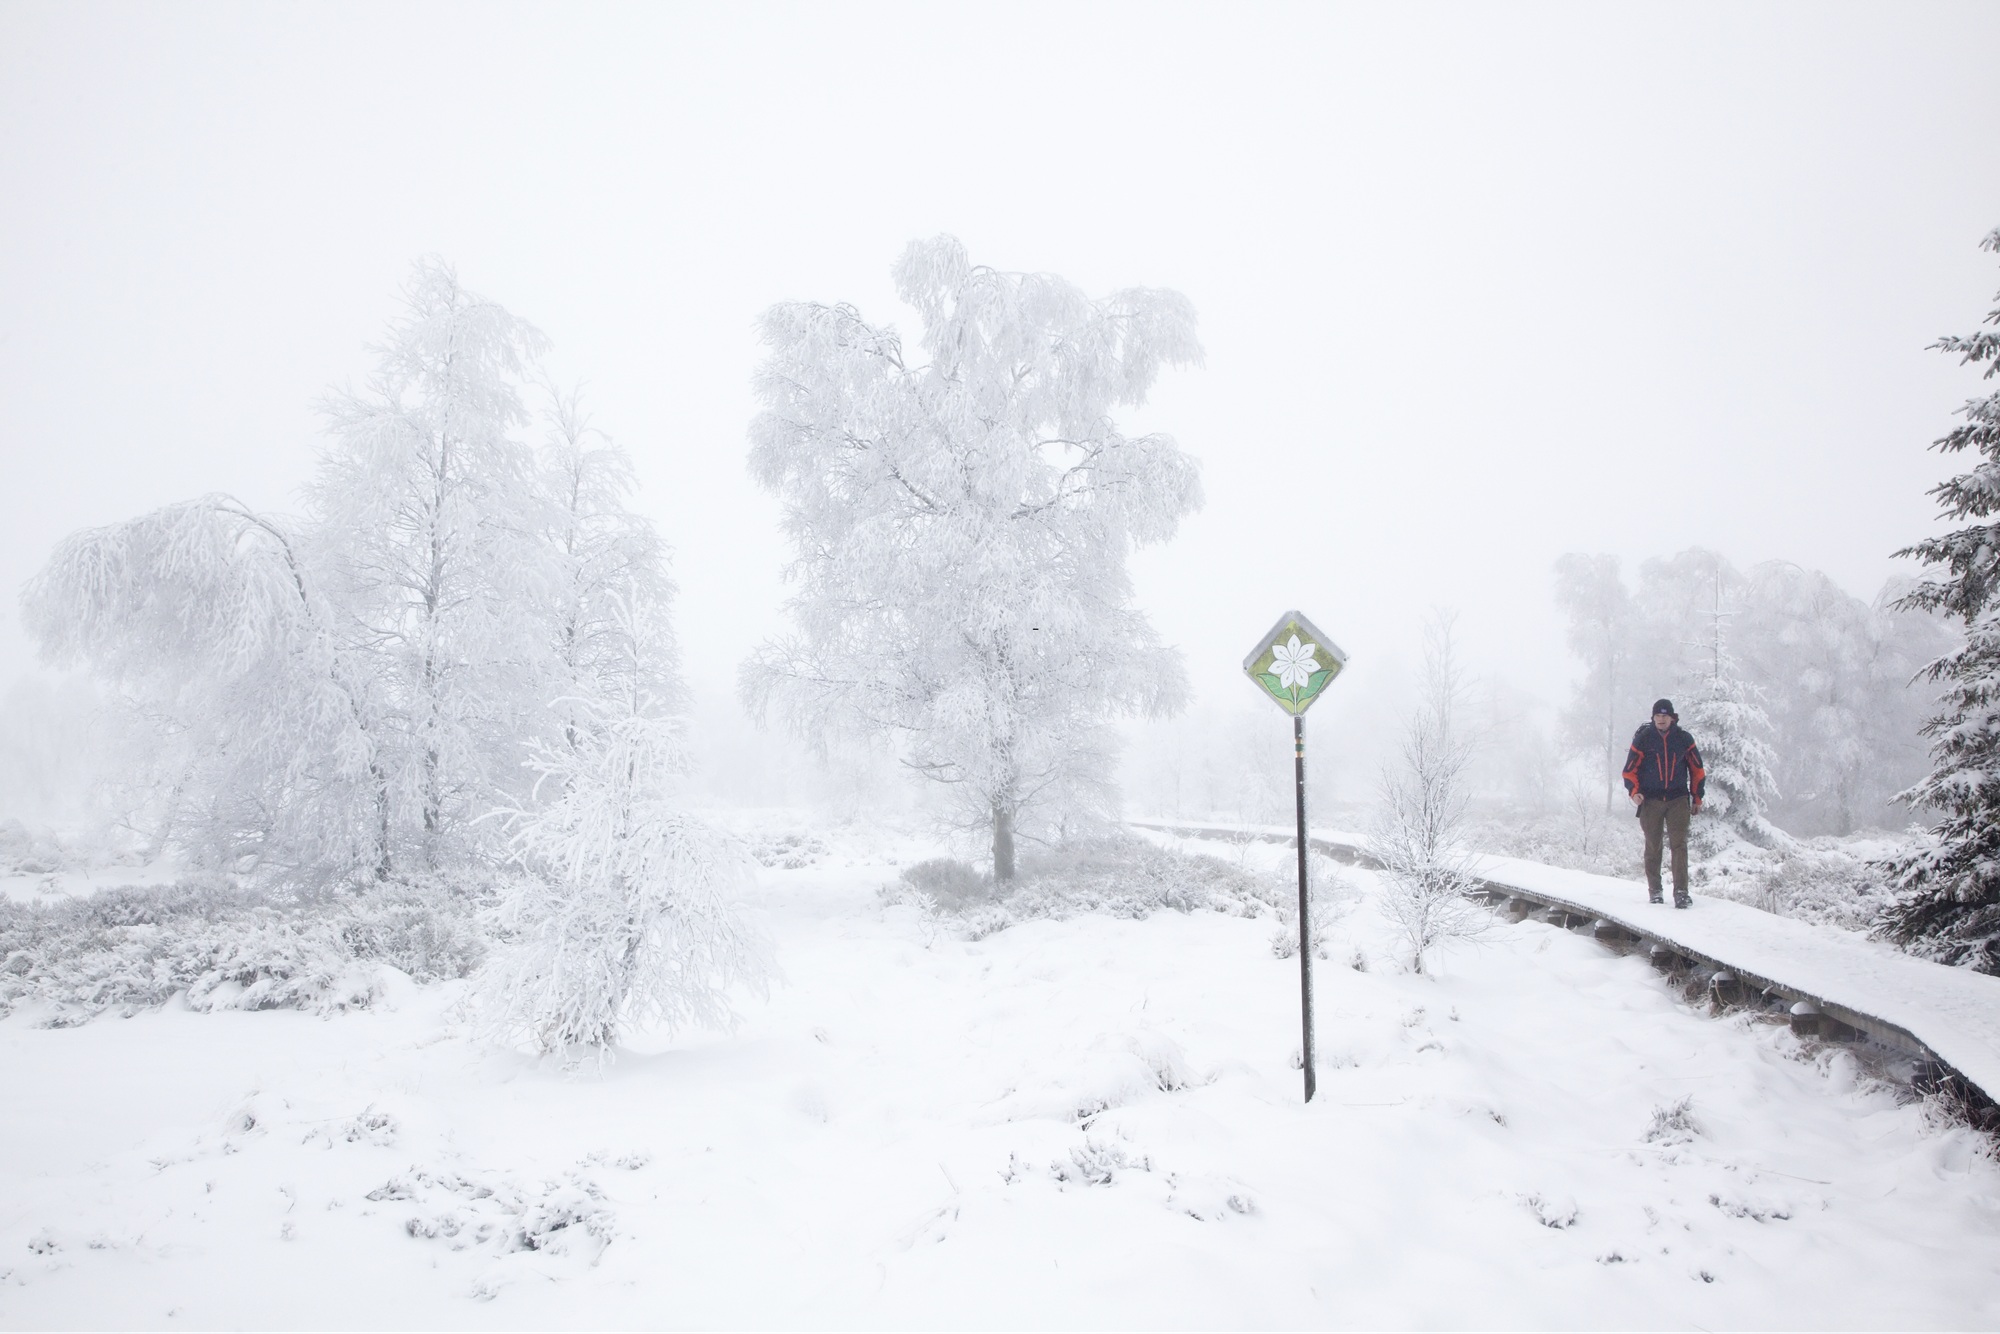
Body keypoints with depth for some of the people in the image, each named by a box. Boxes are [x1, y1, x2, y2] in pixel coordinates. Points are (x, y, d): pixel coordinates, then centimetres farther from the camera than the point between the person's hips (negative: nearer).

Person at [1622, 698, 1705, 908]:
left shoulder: (1684, 739, 3)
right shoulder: (1643, 739, -1)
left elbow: (1696, 769, 12)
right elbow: (1630, 769, 2)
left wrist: (1697, 798, 10)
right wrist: (1634, 791, -13)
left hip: (1678, 800, 0)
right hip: (1651, 801, 0)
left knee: (1679, 844, -9)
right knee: (1653, 846, 6)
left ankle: (1681, 891, -12)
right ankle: (1654, 889, 18)